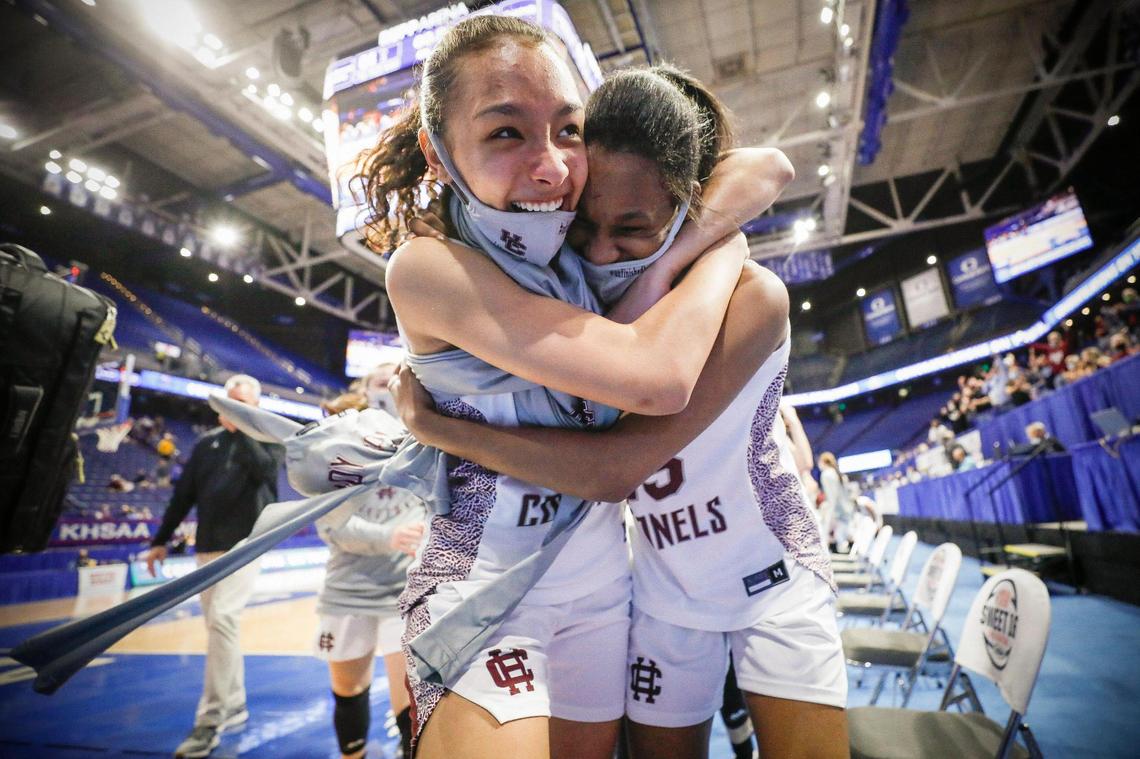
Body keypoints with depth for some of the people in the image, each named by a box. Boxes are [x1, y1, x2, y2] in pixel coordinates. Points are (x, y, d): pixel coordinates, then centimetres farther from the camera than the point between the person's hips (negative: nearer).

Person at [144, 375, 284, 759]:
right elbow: (184, 494, 15)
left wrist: (239, 429, -15)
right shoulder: (207, 442, 13)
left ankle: (209, 721, -7)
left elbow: (265, 469, -19)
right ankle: (234, 704, 27)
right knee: (217, 625, 11)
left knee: (222, 619, -16)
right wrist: (161, 540, 13)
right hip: (207, 546, 5)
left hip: (245, 544, -5)